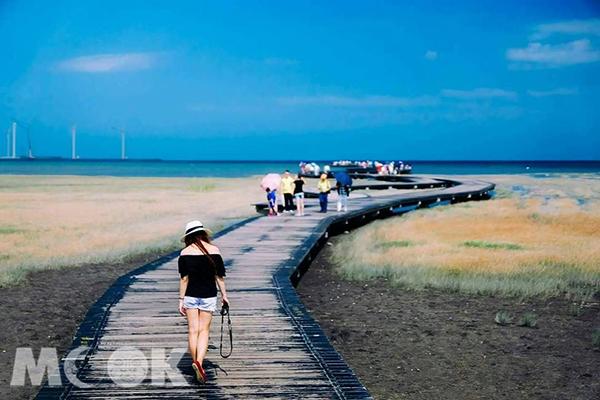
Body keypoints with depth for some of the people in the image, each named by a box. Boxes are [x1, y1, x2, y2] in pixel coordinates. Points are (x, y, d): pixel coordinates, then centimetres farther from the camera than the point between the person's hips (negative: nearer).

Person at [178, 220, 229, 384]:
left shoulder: (185, 253, -5)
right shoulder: (214, 250, -3)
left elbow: (184, 279, -7)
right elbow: (219, 276, -1)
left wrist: (181, 299, -2)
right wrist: (224, 295, 8)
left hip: (190, 295, 0)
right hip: (208, 295, 0)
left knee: (193, 330, 8)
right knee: (204, 330, 3)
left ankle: (195, 363, 11)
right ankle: (199, 361, -16)